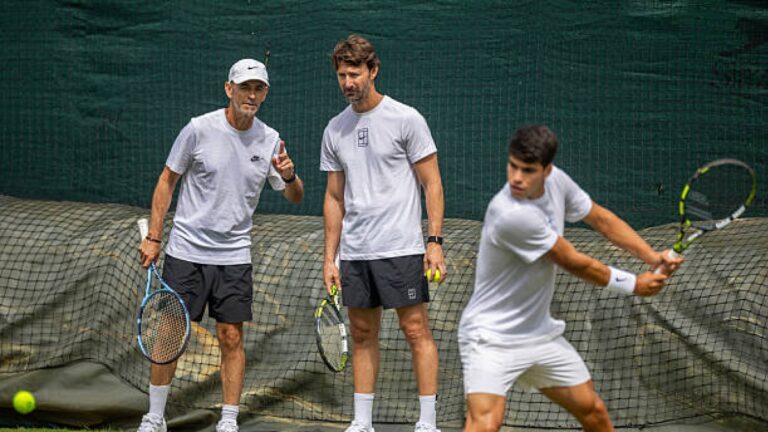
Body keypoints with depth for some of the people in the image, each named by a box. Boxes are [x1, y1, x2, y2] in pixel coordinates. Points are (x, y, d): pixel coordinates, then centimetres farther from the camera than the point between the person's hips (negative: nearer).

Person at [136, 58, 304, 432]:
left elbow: (294, 197, 8)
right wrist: (153, 237, -2)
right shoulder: (200, 129, -7)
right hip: (186, 253, -2)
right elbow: (167, 180, 1)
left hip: (234, 257, 2)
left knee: (231, 337, 0)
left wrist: (289, 176, -15)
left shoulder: (269, 140, 2)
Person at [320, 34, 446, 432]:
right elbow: (334, 198, 16)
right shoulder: (335, 130, 11)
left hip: (400, 249, -5)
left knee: (416, 330, -5)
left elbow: (431, 183, -4)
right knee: (362, 335, 9)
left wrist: (435, 241, -12)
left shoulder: (406, 119, -5)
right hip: (354, 253, 5)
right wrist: (329, 257, 11)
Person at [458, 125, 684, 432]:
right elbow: (574, 263, -18)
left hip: (540, 332, 9)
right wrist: (632, 285, -5)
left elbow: (601, 218, 11)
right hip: (491, 337, -9)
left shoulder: (556, 181, -6)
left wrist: (653, 257, -3)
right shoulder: (510, 214, -30)